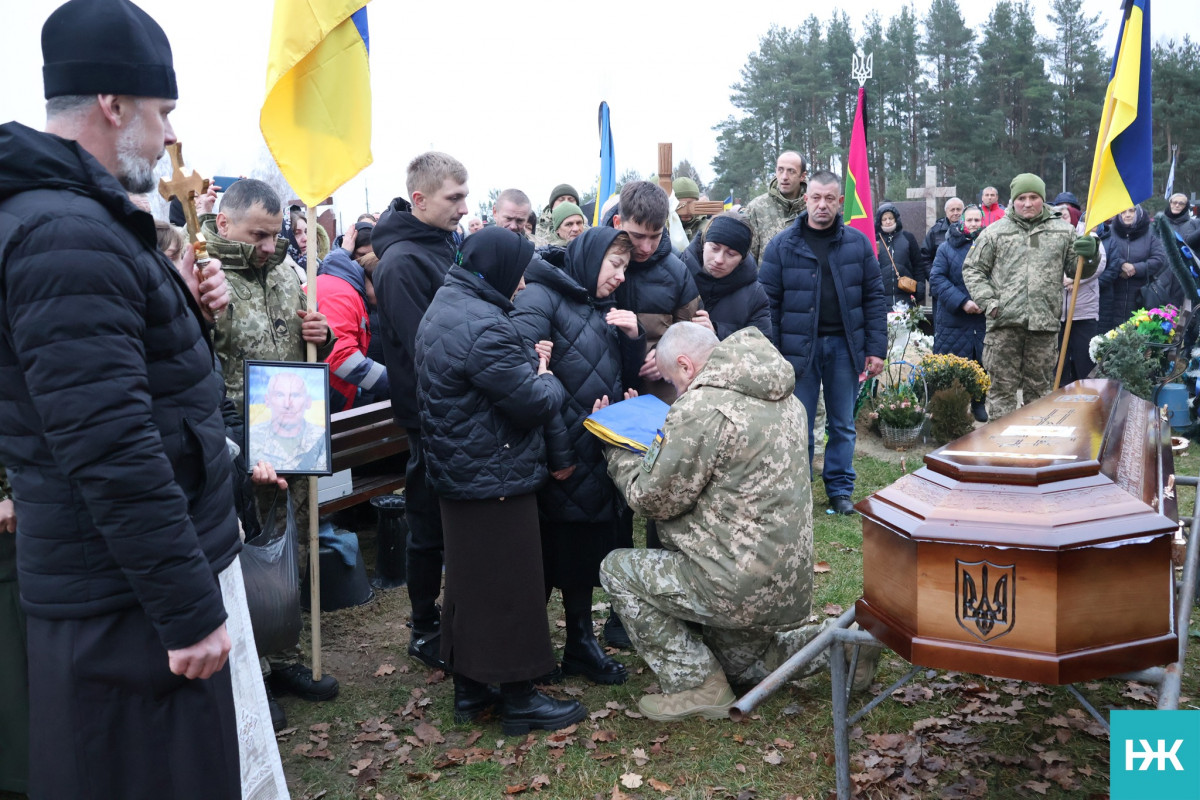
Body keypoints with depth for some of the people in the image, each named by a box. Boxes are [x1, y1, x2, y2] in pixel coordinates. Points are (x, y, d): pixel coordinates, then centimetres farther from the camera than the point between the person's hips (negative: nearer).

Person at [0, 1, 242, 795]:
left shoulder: (77, 220, 13)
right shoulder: (68, 236, -20)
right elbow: (111, 452, -26)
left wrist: (183, 308, 6)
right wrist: (189, 608, -21)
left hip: (122, 583, 10)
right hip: (127, 602, -10)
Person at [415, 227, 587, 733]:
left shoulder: (442, 308, 9)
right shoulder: (483, 327, -24)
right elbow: (537, 403, -20)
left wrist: (531, 373, 3)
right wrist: (548, 378, 0)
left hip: (457, 475, 10)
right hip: (498, 478, -10)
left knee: (468, 582, 17)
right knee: (509, 588, 2)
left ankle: (469, 688, 29)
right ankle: (518, 700, 15)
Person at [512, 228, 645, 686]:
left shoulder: (605, 308, 16)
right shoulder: (541, 297, -9)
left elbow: (628, 379, 19)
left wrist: (633, 338, -1)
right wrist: (558, 451, -23)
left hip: (596, 457, 7)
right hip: (555, 458, -7)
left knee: (586, 550, 16)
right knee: (545, 554, 4)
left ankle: (581, 645, 31)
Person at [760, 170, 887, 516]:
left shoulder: (858, 243, 5)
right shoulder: (782, 245, -1)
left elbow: (874, 298, 6)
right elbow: (768, 302, -2)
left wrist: (876, 348, 0)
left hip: (844, 345, 2)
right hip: (799, 346, -2)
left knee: (843, 424, 10)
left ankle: (840, 488, 24)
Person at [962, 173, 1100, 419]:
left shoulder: (1063, 231, 12)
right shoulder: (994, 232, 6)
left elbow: (1076, 270, 18)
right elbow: (972, 268, 9)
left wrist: (1089, 256, -5)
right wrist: (987, 302, -3)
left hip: (1044, 323, 2)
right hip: (1005, 321, -2)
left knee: (1039, 387, 11)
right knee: (1002, 386, -1)